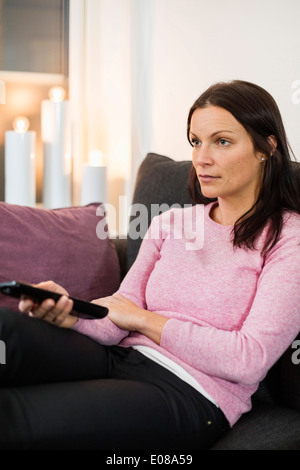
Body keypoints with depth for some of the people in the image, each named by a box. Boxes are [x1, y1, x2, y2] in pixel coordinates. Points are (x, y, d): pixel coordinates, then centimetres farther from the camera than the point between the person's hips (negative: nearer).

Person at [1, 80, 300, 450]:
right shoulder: (169, 224, 16)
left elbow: (250, 360, -11)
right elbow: (116, 322, 7)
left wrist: (144, 319, -5)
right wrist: (70, 311, -17)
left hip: (190, 393, -5)